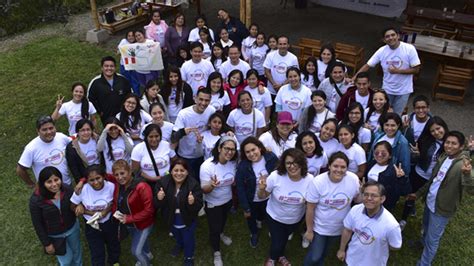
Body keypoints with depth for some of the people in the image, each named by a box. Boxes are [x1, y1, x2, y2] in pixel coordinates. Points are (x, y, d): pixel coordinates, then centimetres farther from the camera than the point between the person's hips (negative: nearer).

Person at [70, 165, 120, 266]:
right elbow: (74, 207, -12)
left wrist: (106, 211, -29)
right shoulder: (82, 189, -26)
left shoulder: (112, 186, -25)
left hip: (110, 223, 2)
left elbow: (115, 204, -9)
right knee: (97, 253, 14)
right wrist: (93, 213, -22)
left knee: (113, 245, 29)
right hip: (92, 225, -2)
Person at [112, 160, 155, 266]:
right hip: (128, 224, 6)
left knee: (136, 251, 4)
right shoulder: (117, 185, -16)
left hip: (143, 224, -6)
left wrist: (129, 218, -26)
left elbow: (149, 210, -29)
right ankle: (148, 255, 62)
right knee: (141, 241, 31)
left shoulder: (141, 187, -33)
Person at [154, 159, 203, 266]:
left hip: (188, 220, -2)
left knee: (188, 239, 23)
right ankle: (179, 244, 69)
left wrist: (193, 202, -48)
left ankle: (189, 257, 55)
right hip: (171, 219, 3)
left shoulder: (193, 184, -29)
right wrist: (159, 199, -39)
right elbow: (157, 205, -17)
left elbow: (199, 206, -26)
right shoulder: (163, 182, -23)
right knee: (176, 235, 34)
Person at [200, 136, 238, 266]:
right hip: (213, 203, -5)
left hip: (228, 199, 5)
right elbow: (204, 190, -26)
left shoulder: (233, 162, -16)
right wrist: (211, 185, -47)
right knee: (214, 228, 9)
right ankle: (217, 253, 37)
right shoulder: (207, 166, -33)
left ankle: (220, 234, 65)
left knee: (223, 220, 32)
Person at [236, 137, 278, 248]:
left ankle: (259, 220, 69)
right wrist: (245, 208, -13)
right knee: (251, 219, 26)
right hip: (252, 201, -2)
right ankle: (254, 234, 59)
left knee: (266, 216, 32)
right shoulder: (242, 167, -28)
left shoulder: (271, 158, -23)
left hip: (269, 198, 2)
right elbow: (240, 189, -19)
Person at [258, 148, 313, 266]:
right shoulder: (275, 176, -30)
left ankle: (280, 256, 63)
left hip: (296, 218, 2)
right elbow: (262, 196, -16)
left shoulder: (309, 179, -24)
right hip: (275, 217, -2)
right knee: (277, 242, 7)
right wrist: (261, 189, -38)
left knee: (284, 238, 28)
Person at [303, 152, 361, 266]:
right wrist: (309, 230, -9)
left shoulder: (353, 179, -19)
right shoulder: (317, 182, -26)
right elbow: (310, 209, -17)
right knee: (315, 257, 7)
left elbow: (357, 200, -2)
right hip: (319, 227, -3)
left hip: (340, 228, 3)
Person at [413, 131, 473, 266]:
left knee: (432, 240, 6)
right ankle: (424, 244, 60)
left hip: (442, 209, -7)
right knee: (426, 229, 32)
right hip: (429, 202, 8)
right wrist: (419, 193, 18)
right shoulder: (443, 157, -1)